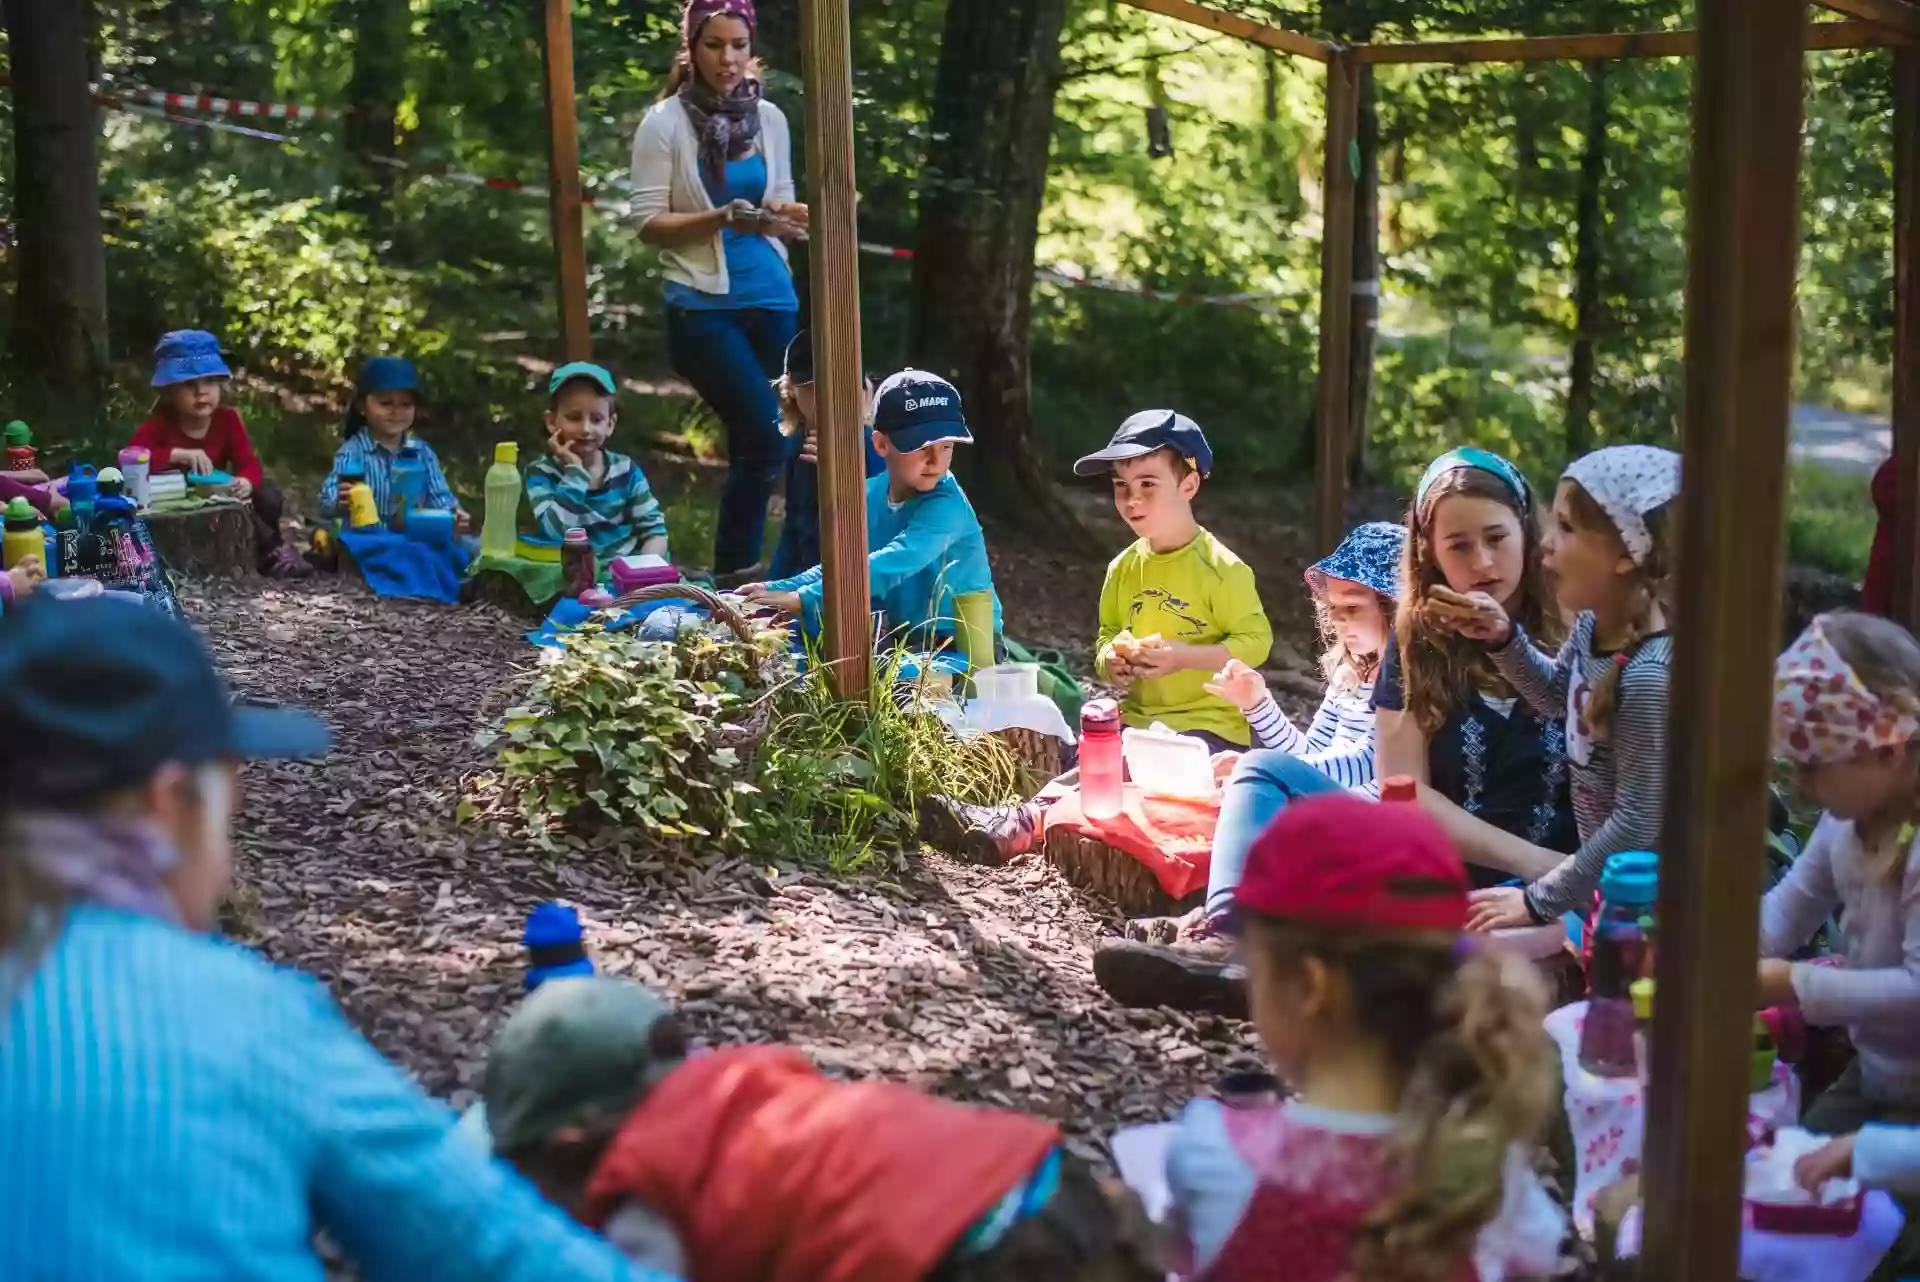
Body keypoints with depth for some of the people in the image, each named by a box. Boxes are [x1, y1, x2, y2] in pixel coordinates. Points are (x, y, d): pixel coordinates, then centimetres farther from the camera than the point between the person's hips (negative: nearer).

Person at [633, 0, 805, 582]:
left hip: (770, 298, 5)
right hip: (703, 306, -5)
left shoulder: (769, 118, 8)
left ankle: (739, 573, 17)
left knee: (752, 442, 7)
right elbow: (648, 221, -7)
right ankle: (732, 573, -2)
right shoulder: (665, 122, -5)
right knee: (767, 437, -15)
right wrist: (722, 218, -21)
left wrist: (787, 214, -7)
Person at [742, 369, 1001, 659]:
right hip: (902, 636, 7)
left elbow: (892, 565, -34)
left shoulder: (946, 505, -22)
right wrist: (776, 591, -8)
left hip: (966, 643, -7)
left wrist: (804, 599, -38)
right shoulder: (870, 496, 2)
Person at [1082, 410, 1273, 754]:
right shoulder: (1122, 569, 7)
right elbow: (1109, 634, 19)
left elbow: (1255, 641, -13)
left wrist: (1183, 657, -23)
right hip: (1137, 719, 6)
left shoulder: (1219, 567, -11)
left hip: (1208, 725, -6)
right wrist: (1109, 661, -5)